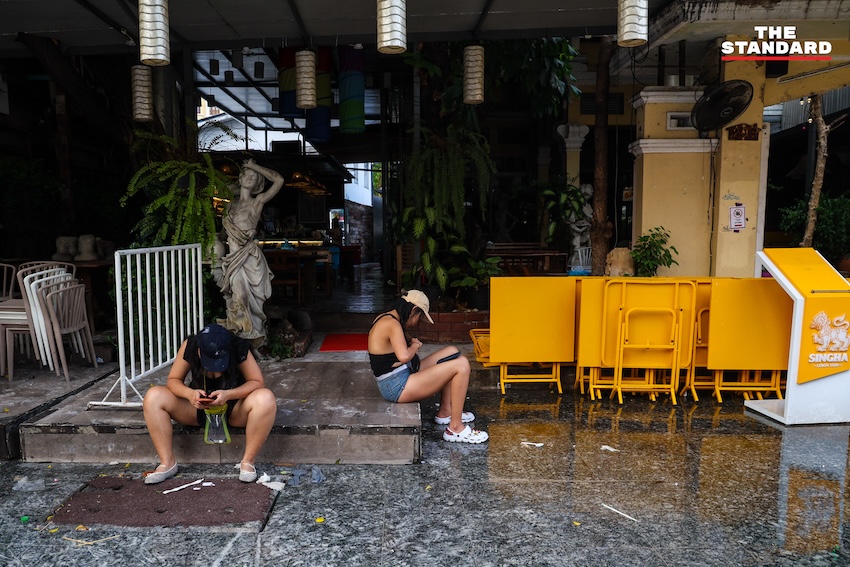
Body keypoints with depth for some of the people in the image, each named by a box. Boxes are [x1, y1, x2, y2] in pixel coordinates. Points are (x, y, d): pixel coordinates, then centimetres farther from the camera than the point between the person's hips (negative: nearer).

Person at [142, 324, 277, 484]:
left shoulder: (240, 349, -23)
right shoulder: (189, 346, -18)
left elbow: (257, 382, -20)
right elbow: (173, 380, -11)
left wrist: (228, 394, -36)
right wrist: (189, 393, -33)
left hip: (234, 410, -2)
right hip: (198, 408, 2)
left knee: (266, 399, -34)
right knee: (153, 397, -19)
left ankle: (248, 462, -22)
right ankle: (167, 463, -15)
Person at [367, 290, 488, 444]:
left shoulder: (385, 318, 11)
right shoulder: (392, 324, -20)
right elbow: (403, 356, -34)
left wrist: (411, 344, 7)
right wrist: (415, 346, -13)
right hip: (398, 387, -11)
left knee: (452, 352, 15)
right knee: (461, 365, -14)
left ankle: (445, 412, 20)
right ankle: (456, 428, -7)